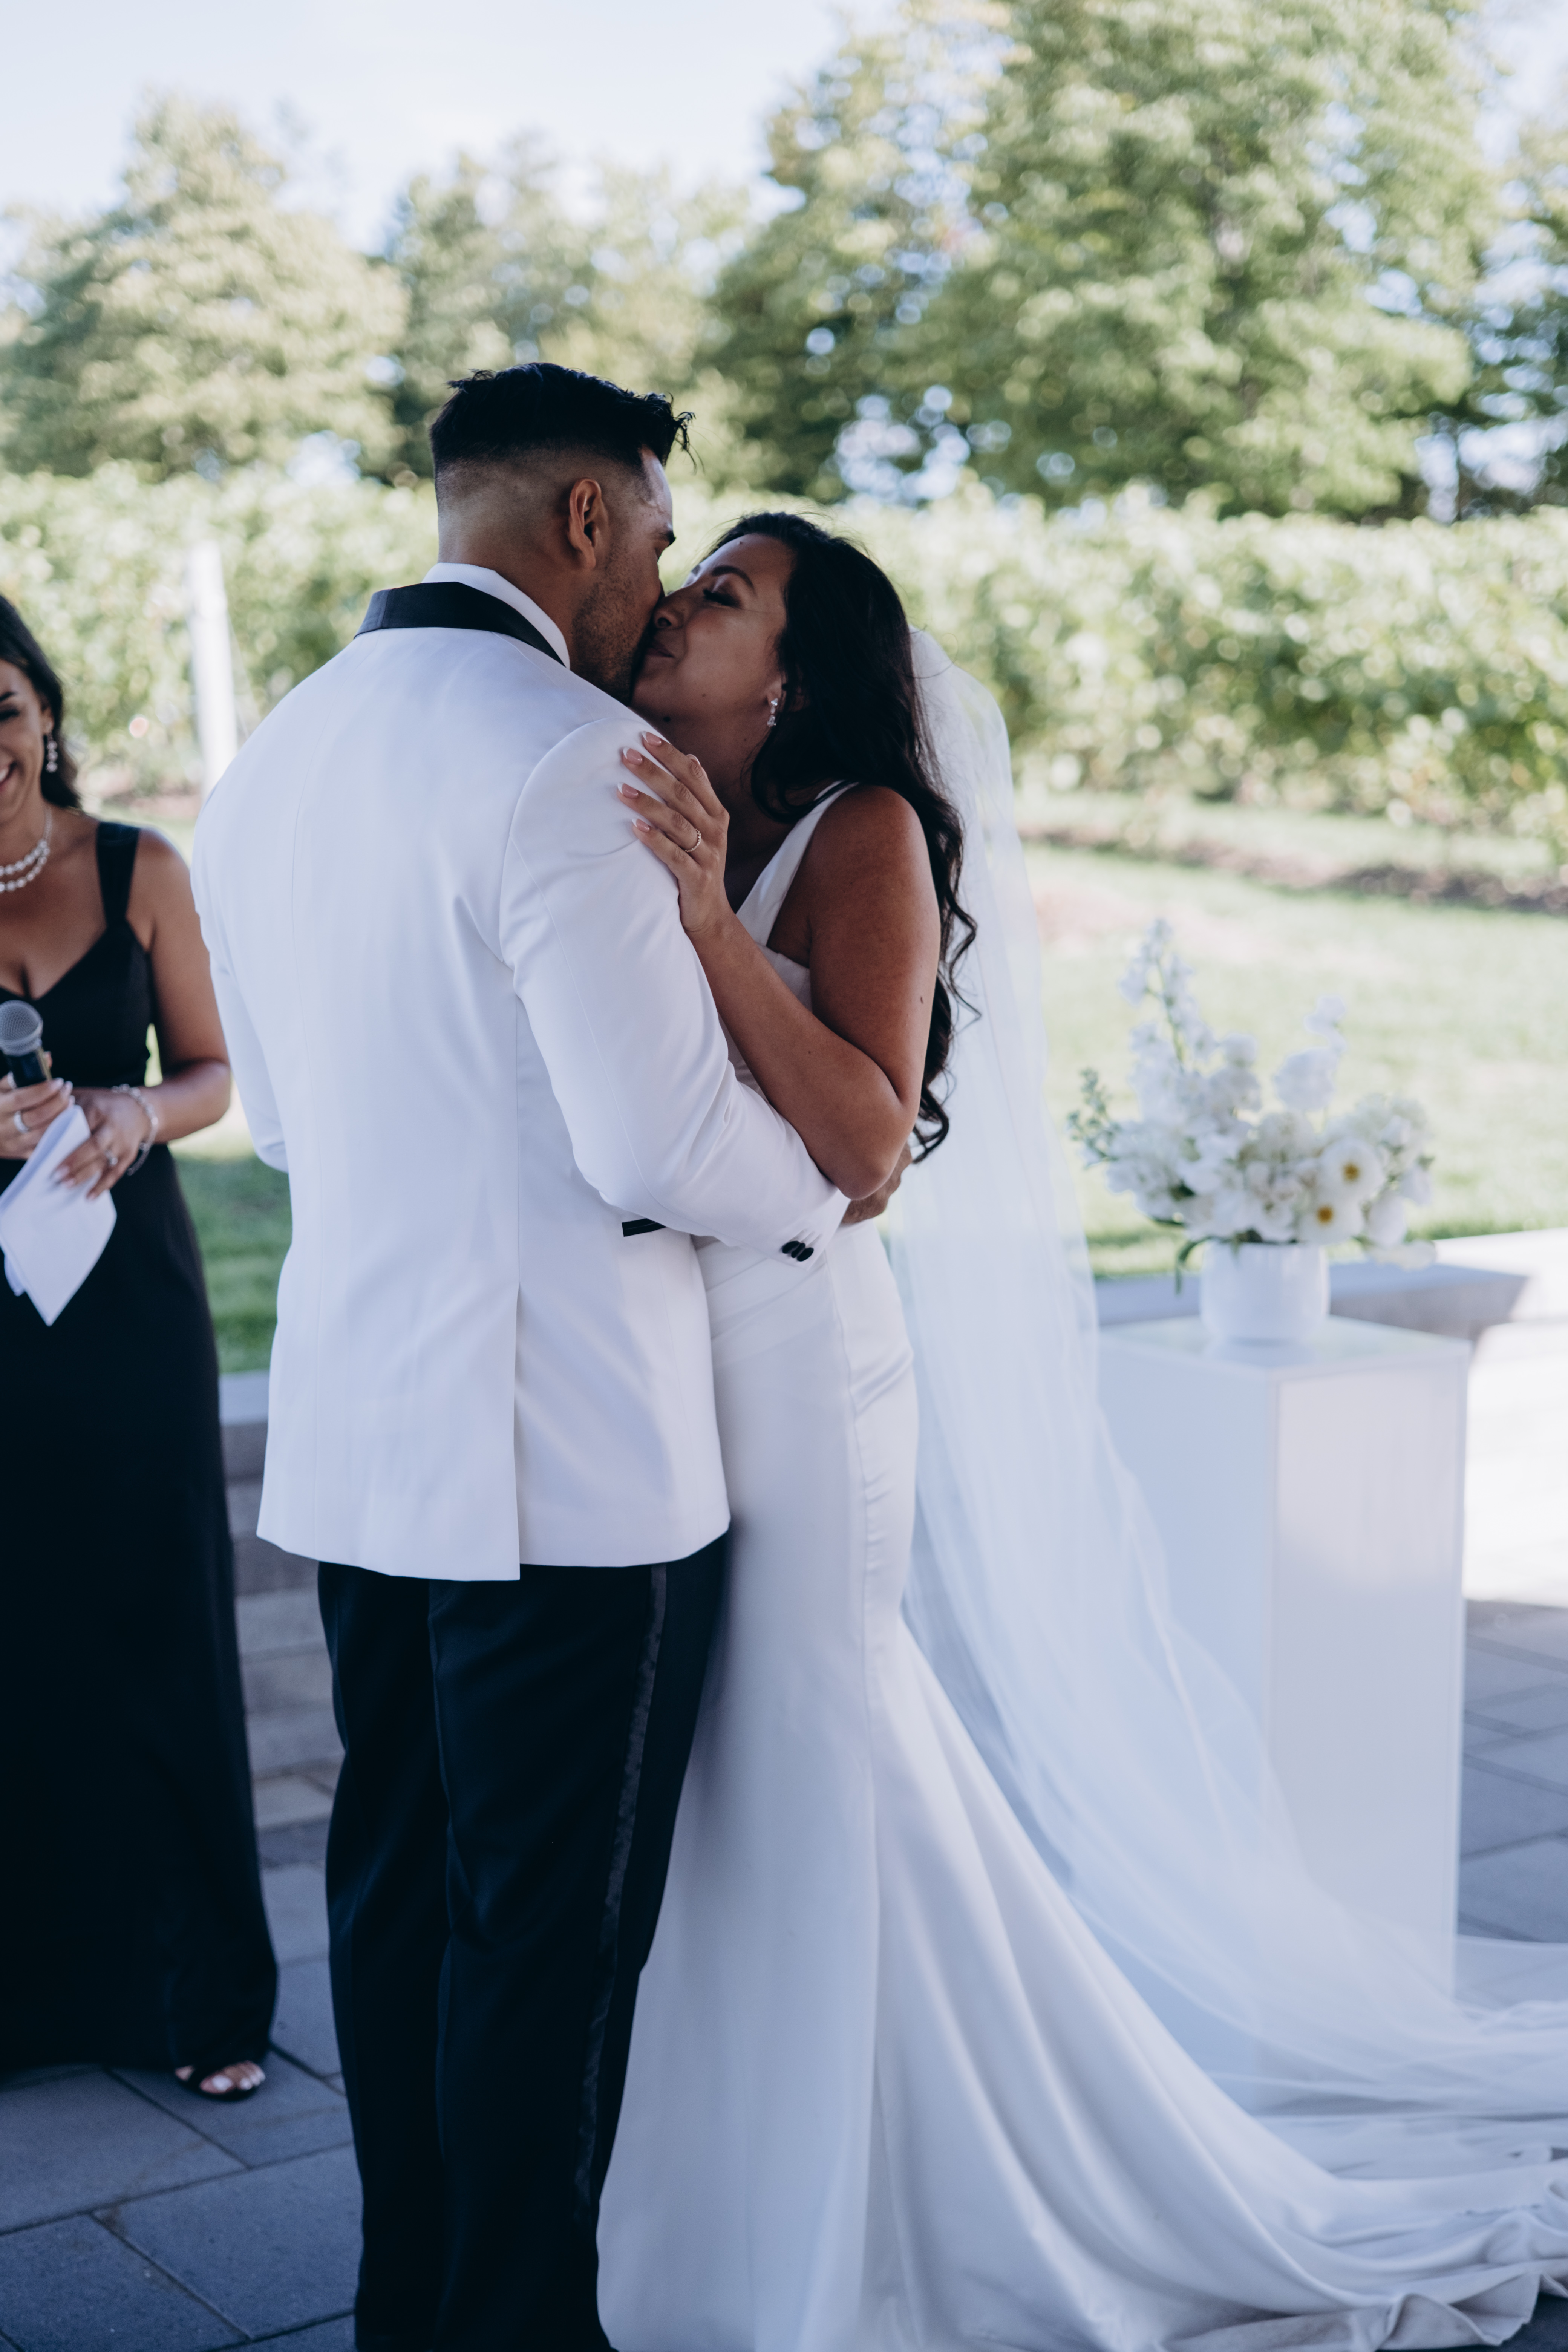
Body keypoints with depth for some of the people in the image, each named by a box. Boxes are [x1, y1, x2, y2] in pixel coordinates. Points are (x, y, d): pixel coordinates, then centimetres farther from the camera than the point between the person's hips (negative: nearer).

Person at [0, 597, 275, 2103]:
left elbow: (211, 1071, 7)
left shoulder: (139, 873, 2)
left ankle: (192, 1988, 17)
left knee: (156, 1624, 3)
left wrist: (137, 1113, -14)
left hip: (130, 1288, 0)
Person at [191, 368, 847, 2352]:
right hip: (567, 1449, -8)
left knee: (399, 1887, 18)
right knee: (552, 1927, 5)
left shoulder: (270, 757, 10)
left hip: (351, 1434, 8)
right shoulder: (568, 755, -17)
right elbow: (662, 1144, -19)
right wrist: (819, 1195, 0)